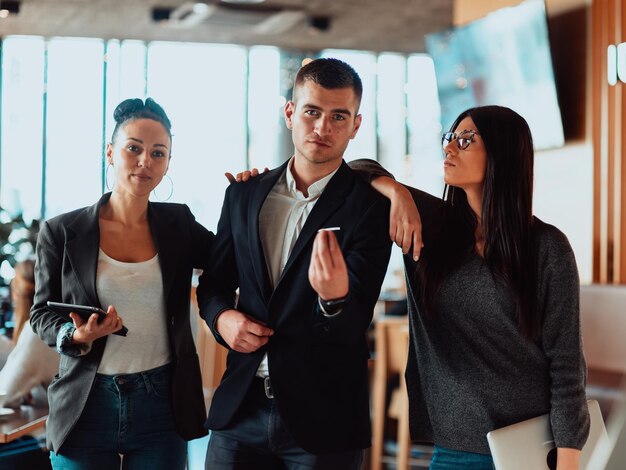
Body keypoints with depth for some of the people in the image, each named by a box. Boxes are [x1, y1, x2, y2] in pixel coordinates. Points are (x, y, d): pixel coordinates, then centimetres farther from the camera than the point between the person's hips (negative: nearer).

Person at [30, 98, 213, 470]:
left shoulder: (178, 224, 3)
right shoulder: (62, 232, -3)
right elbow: (43, 314, 4)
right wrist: (76, 335, -17)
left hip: (162, 407, 2)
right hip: (88, 407, -1)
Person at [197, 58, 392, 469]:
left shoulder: (371, 206, -7)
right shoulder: (245, 195, 6)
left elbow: (354, 326, -14)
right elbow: (214, 283, 16)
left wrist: (336, 296, -35)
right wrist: (222, 317, -5)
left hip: (324, 419, -3)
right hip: (241, 408, 3)